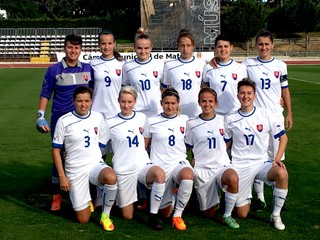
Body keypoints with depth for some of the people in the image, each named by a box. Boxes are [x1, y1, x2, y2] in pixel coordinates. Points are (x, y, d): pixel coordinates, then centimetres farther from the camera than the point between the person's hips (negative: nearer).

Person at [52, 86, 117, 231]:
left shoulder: (98, 118, 0)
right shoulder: (64, 121, -9)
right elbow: (56, 150, -4)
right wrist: (62, 177, -7)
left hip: (96, 164, 2)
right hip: (74, 170, -1)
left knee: (111, 178, -36)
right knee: (83, 219, 0)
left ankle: (105, 216, -11)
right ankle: (86, 200, 36)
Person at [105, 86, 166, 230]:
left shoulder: (142, 118, 5)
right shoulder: (110, 123, -3)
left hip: (143, 165, 2)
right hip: (123, 170, -1)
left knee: (160, 174, -35)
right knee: (127, 216, 3)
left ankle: (153, 216, -18)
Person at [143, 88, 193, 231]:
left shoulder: (185, 120, 4)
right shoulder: (151, 121, 0)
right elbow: (143, 145, 7)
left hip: (180, 162, 0)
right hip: (160, 166, 0)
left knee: (188, 175, -39)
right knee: (165, 212, 4)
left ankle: (178, 215, -18)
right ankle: (170, 196, 42)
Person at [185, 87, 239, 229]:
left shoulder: (223, 120, 4)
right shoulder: (191, 124, 2)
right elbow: (189, 148, 11)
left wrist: (218, 154, 3)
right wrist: (195, 159, -3)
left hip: (222, 165, 0)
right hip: (201, 169, 0)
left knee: (233, 178, -37)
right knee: (209, 214, 2)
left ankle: (227, 215, -16)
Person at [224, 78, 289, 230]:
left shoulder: (265, 115, -2)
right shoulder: (230, 119, 0)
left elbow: (283, 137, 4)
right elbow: (225, 144, 10)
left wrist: (277, 158, -9)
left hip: (262, 162, 0)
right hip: (240, 166, 0)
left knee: (282, 174, -35)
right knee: (242, 214, -2)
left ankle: (276, 215, -14)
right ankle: (245, 196, 35)